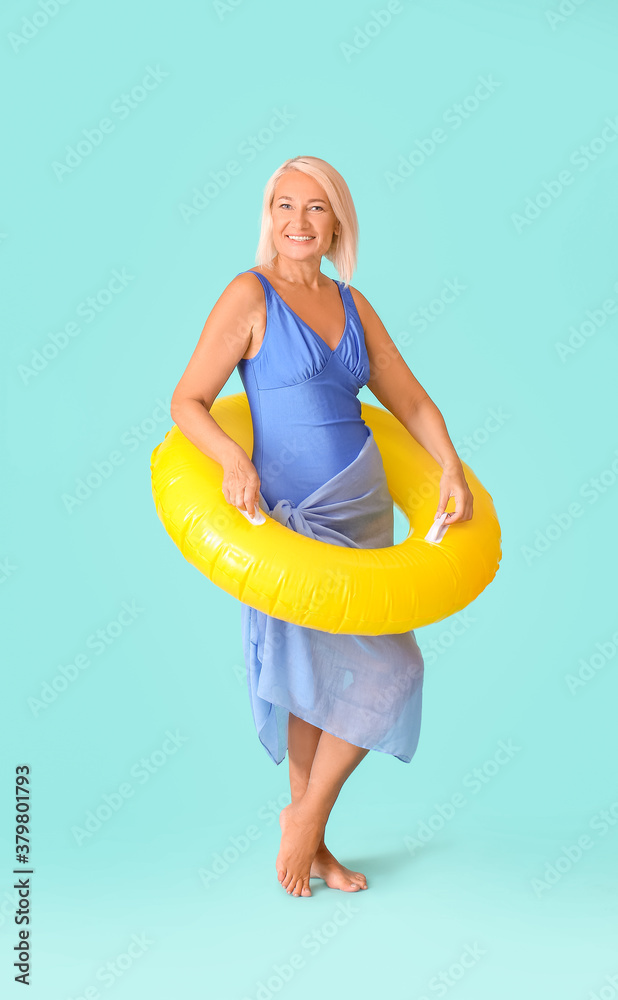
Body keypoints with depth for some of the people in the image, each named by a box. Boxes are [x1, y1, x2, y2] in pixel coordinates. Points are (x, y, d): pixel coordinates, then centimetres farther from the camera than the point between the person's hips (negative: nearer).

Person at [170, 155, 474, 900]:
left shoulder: (352, 305, 12)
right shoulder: (250, 295, -5)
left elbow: (411, 400, 12)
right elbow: (187, 401, -10)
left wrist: (451, 470, -3)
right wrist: (234, 459, -28)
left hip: (363, 508, 6)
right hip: (293, 516, -6)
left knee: (325, 680, 11)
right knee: (382, 671, -10)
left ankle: (309, 840, 27)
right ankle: (306, 816, 13)